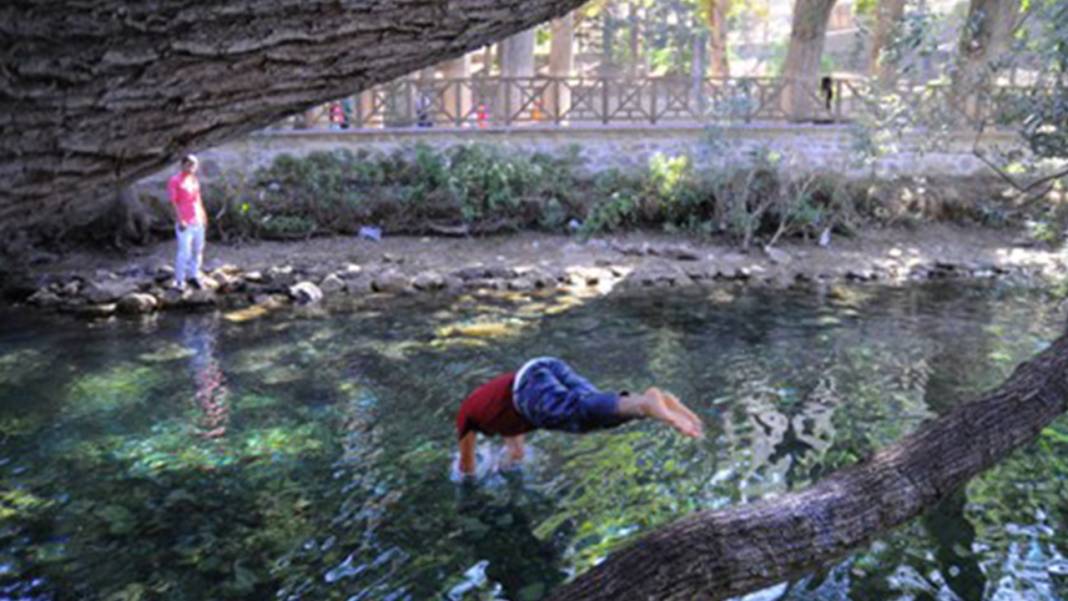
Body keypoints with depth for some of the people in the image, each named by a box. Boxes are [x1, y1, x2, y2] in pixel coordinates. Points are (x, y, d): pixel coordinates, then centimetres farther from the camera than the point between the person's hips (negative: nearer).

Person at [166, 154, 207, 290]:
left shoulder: (194, 179, 12)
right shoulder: (175, 180, -8)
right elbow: (173, 202, -11)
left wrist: (203, 215, 15)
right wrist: (180, 220, -16)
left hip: (198, 221, 7)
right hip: (185, 223, -7)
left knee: (198, 250, 10)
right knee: (185, 252, -7)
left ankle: (194, 275, 24)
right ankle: (180, 280, 4)